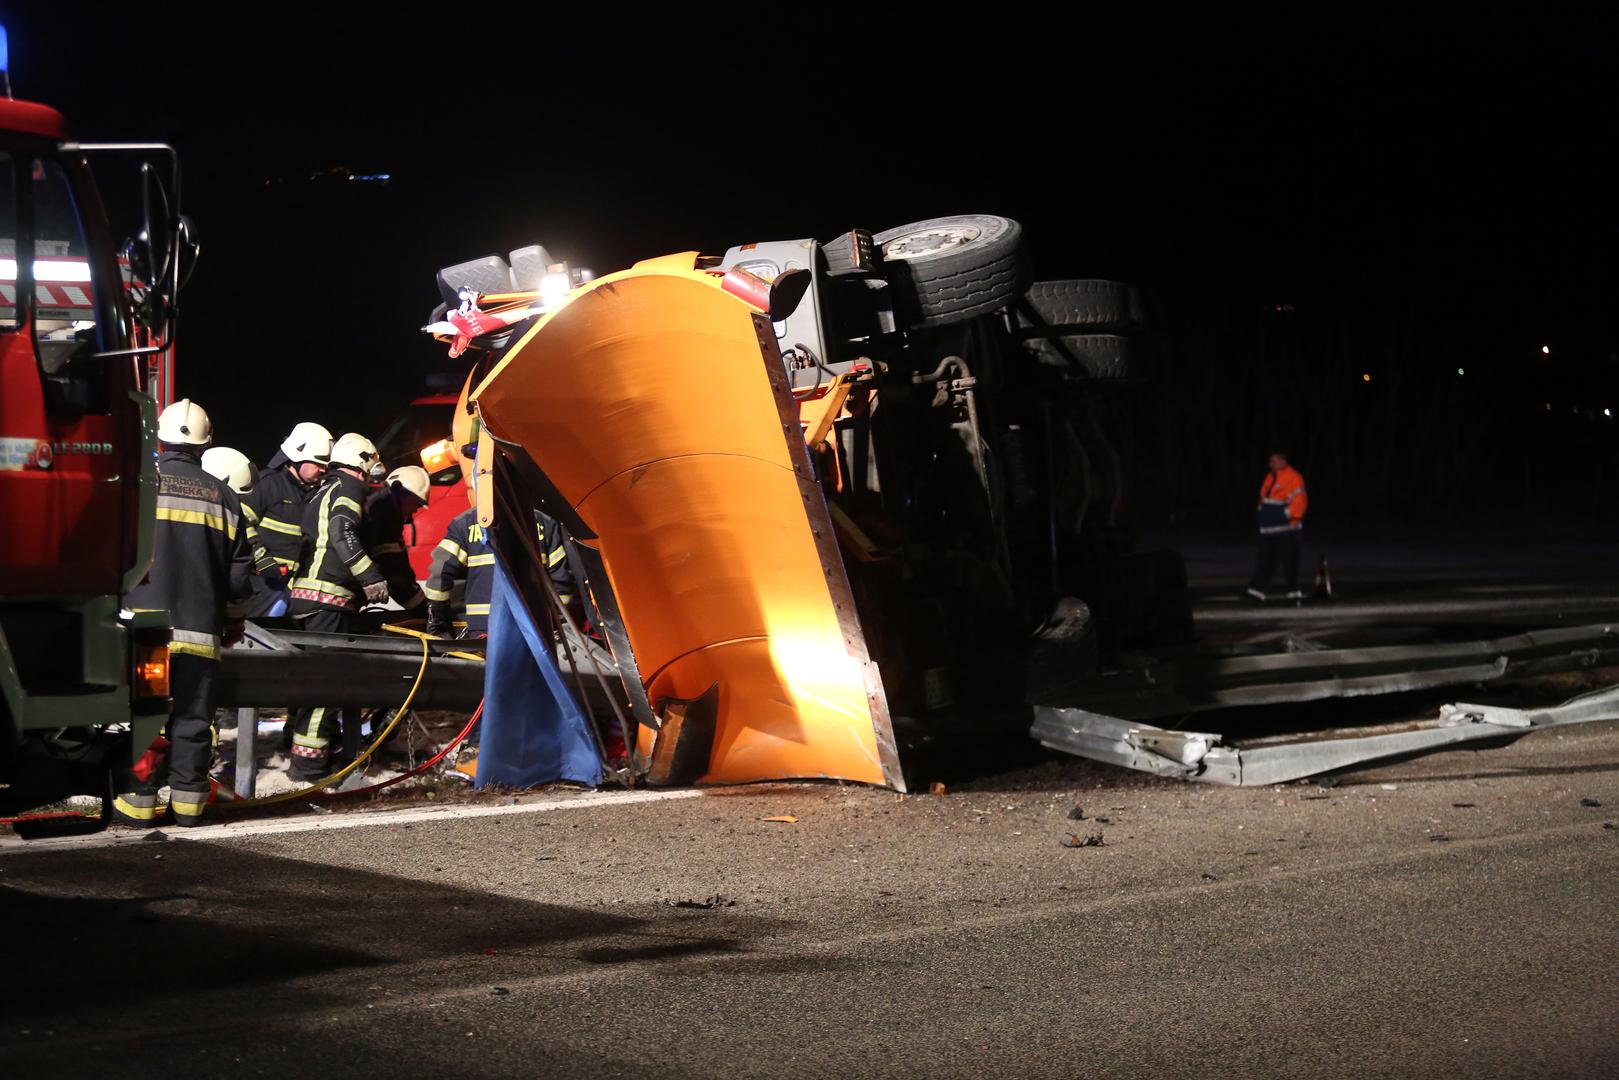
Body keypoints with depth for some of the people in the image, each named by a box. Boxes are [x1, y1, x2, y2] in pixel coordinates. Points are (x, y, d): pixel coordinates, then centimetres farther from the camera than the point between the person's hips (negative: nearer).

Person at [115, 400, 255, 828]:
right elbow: (239, 568, 9)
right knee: (192, 714, 8)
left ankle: (137, 800, 0)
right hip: (199, 628, 2)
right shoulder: (221, 496, 5)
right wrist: (233, 619, 23)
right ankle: (188, 799, 11)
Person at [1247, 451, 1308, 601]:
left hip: (1286, 528, -8)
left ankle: (1292, 590, 5)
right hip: (1269, 529, 8)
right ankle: (1258, 588, 5)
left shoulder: (1293, 478, -10)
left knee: (1289, 559, -2)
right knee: (1265, 560, 6)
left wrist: (1292, 517, -19)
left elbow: (1299, 500, -16)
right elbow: (1263, 498, 23)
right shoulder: (1270, 477, 17)